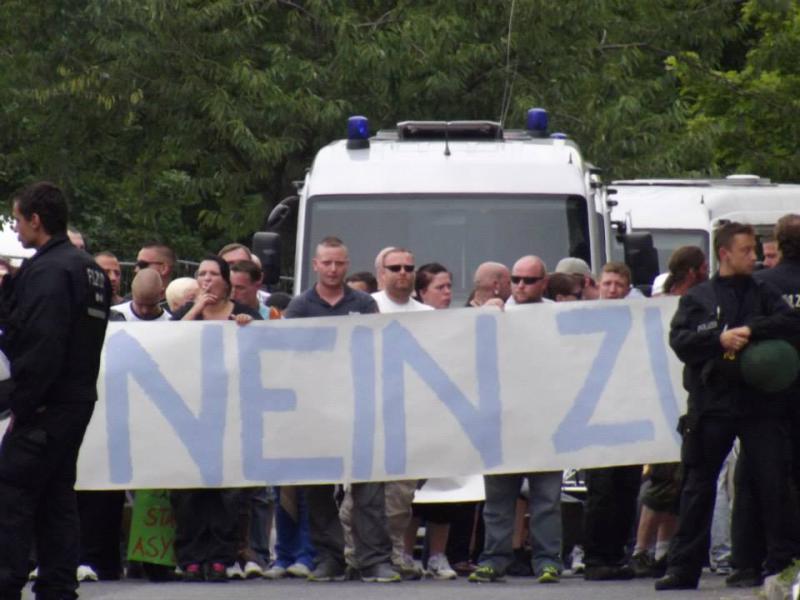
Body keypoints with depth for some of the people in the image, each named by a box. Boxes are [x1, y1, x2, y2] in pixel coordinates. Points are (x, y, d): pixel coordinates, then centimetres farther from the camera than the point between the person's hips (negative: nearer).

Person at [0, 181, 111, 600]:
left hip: (45, 408, -9)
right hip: (80, 400, 9)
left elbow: (41, 346, -22)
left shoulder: (48, 271, -15)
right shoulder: (90, 269, 15)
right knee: (58, 497, 13)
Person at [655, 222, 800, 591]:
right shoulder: (697, 298, 9)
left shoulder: (762, 294, 12)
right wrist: (720, 340, -17)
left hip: (760, 404, 1)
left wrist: (751, 330, -16)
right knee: (698, 485, 3)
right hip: (712, 404, -1)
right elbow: (679, 341, -4)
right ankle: (684, 567, 8)